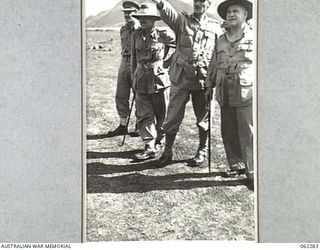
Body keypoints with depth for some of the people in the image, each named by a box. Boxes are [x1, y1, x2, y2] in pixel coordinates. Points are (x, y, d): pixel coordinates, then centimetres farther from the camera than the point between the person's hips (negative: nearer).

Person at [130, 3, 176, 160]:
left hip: (159, 79, -3)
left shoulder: (164, 35, -7)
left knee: (161, 115, 7)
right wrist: (134, 78, 15)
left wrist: (165, 60, 7)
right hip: (141, 81, 4)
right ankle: (150, 147, 1)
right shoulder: (136, 35, 7)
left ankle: (159, 143, 25)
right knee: (143, 115, -2)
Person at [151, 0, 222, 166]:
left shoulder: (215, 27, 6)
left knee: (203, 118, 9)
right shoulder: (182, 20, 4)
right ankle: (167, 151, 21)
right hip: (180, 78, 0)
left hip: (203, 79, 0)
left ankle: (202, 152, 27)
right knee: (173, 117, 4)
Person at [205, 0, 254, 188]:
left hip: (246, 93, -5)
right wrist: (210, 86, 20)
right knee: (229, 132, 10)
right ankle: (236, 165, 24)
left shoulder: (254, 38, 1)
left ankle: (252, 171, -1)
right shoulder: (221, 41, 16)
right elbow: (214, 65, 22)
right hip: (225, 95, 5)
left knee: (248, 134, -7)